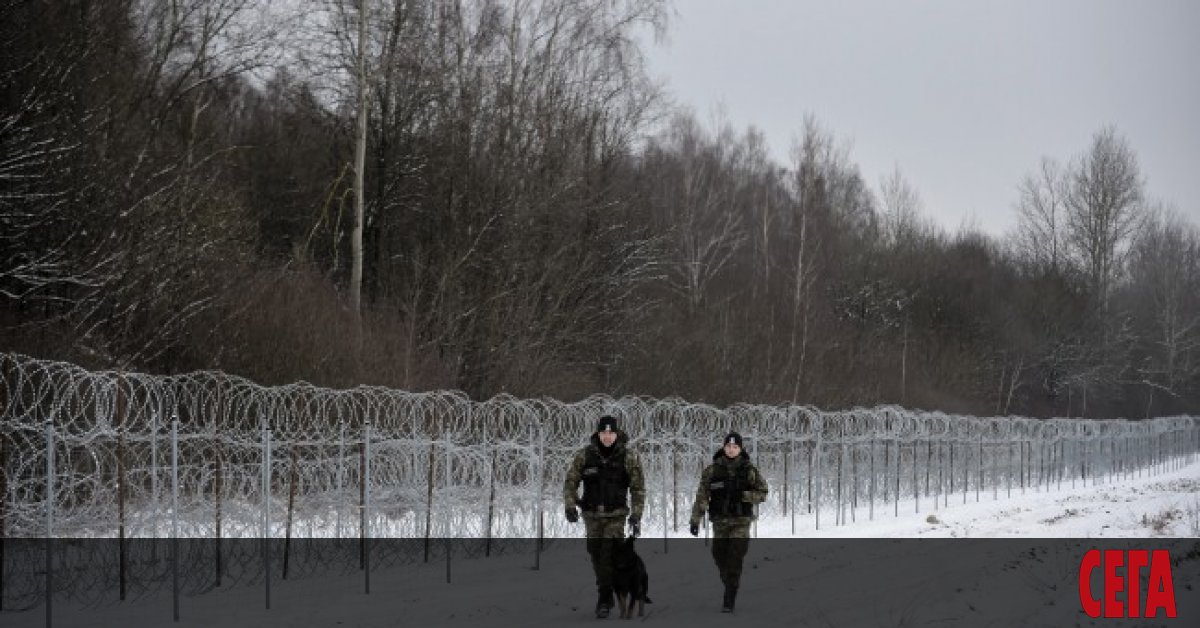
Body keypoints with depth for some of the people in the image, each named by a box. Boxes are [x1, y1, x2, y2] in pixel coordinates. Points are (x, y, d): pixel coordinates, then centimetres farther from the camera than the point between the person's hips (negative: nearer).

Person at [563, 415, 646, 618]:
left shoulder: (628, 457, -10)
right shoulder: (584, 455, -7)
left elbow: (638, 488, -5)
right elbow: (570, 483, -4)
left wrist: (636, 516, -12)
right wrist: (570, 506, -19)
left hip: (616, 516, -3)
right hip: (592, 515, 3)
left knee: (609, 556, -15)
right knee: (596, 555, 13)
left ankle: (604, 601, -11)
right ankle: (605, 590, 34)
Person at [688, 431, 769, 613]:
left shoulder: (749, 470, -2)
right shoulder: (712, 470, -1)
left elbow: (762, 494, 1)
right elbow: (702, 496, -4)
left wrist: (742, 495, -17)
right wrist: (695, 520, -10)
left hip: (741, 522, -2)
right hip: (720, 521, 2)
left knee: (734, 561, -13)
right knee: (720, 558, 11)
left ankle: (729, 602, -13)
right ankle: (731, 588, 39)